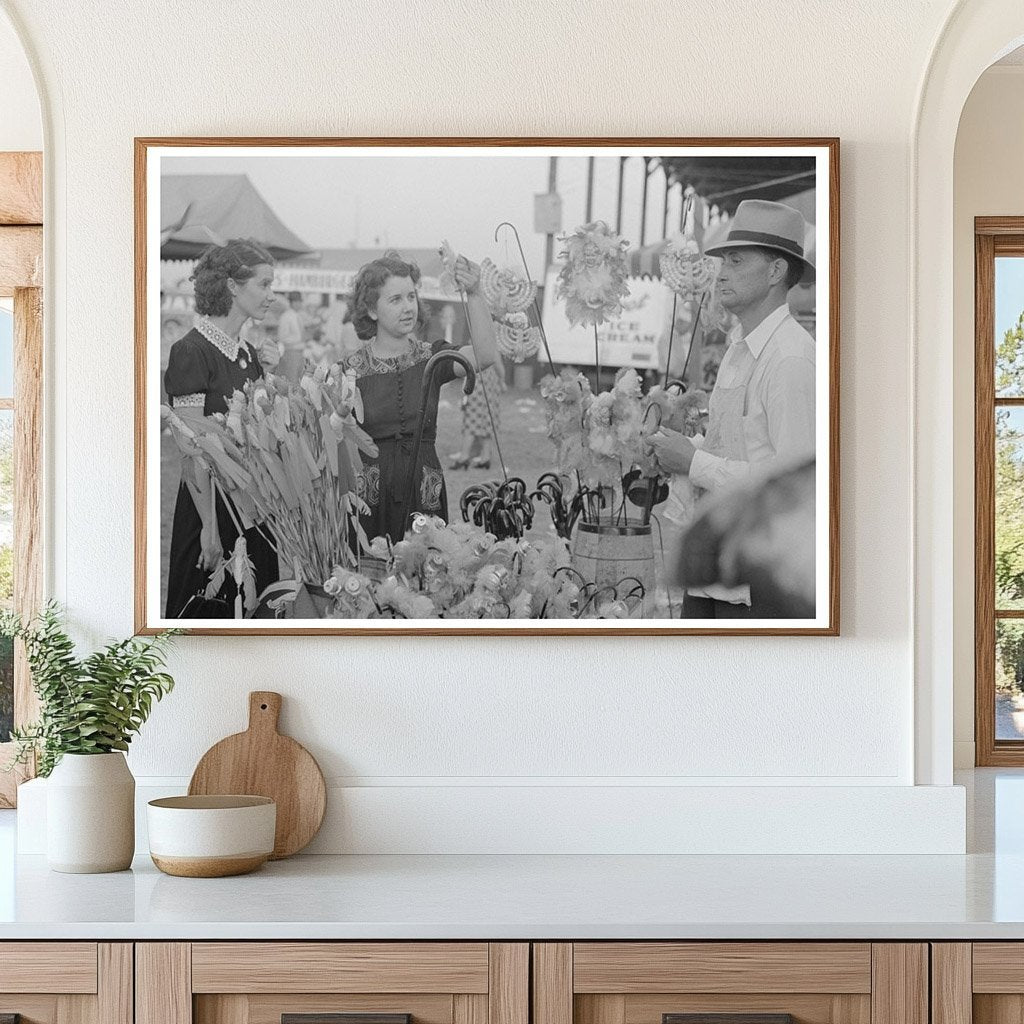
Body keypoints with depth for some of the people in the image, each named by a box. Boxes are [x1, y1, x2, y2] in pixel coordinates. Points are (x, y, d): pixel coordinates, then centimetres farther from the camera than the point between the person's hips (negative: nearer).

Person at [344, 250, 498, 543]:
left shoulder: (431, 357, 5)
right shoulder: (351, 370, 2)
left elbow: (485, 356, -15)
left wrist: (474, 296, -25)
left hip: (424, 497, 1)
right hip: (370, 498, -1)